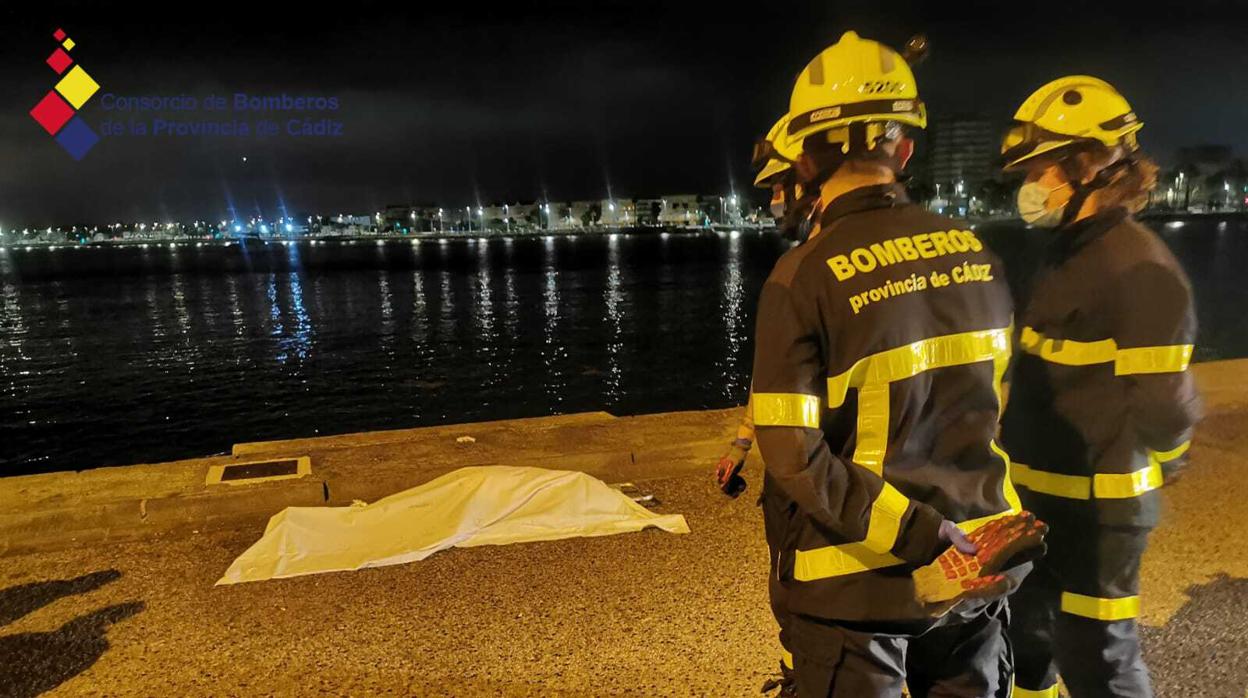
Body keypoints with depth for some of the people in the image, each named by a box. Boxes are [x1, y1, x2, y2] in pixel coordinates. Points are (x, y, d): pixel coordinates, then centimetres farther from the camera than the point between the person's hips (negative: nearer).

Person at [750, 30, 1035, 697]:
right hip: (977, 565, 5)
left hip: (859, 582, -4)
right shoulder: (977, 255, -3)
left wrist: (917, 534, -17)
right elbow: (990, 405, 8)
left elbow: (794, 458, -22)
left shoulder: (802, 277, -19)